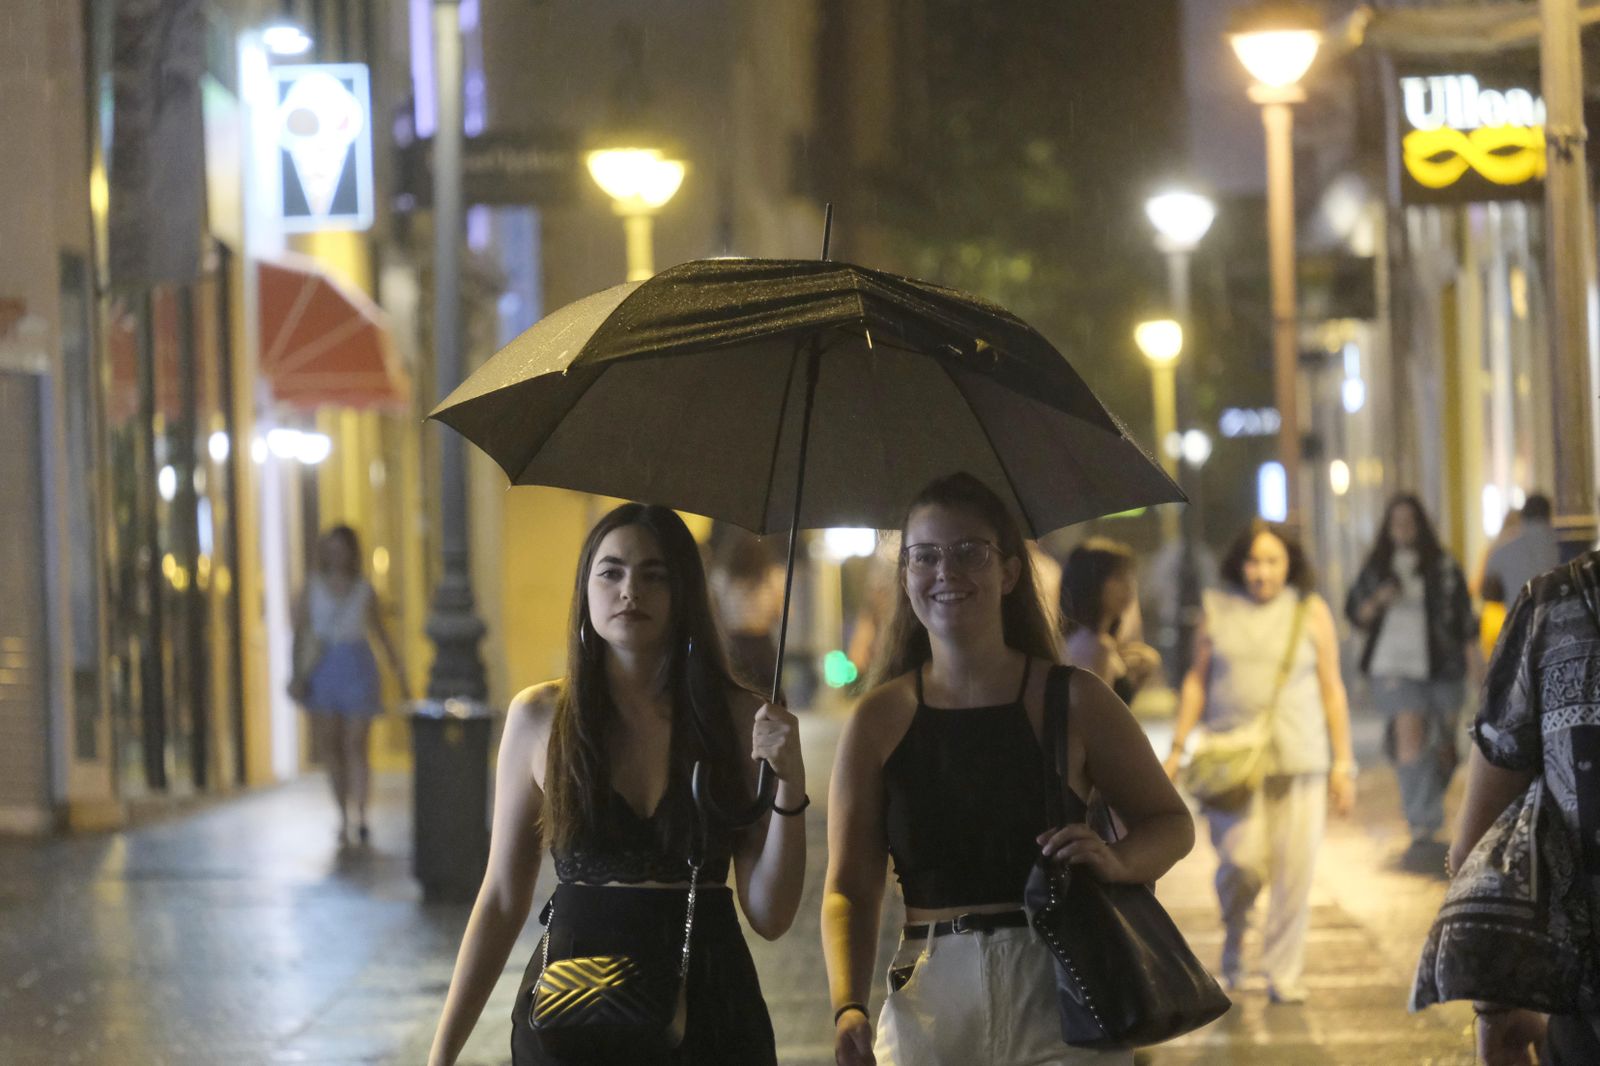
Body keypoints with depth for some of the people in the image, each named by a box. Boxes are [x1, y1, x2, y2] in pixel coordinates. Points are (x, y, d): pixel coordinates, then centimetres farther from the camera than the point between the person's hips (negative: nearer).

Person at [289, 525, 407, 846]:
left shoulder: (365, 591, 5)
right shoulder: (312, 588, 4)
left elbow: (382, 635, 14)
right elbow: (299, 632, -2)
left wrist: (400, 676, 15)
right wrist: (297, 675, -14)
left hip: (357, 668, -1)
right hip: (321, 672, 1)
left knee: (356, 746, -10)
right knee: (330, 747, 3)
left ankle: (360, 816, -17)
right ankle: (343, 816, 14)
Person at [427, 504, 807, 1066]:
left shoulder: (740, 719, -2)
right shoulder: (539, 716, 0)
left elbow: (770, 916, -4)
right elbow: (502, 899, 3)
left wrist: (790, 785, -17)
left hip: (709, 1015, 0)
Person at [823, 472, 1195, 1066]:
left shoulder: (1072, 700, 3)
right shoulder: (879, 721, 6)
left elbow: (1172, 822, 10)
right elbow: (850, 889, 3)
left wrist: (1119, 861, -13)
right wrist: (848, 1010, -12)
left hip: (1058, 1001, -1)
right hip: (930, 1010, 1)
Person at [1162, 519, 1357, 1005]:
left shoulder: (1312, 612, 7)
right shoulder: (1217, 610, 8)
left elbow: (1331, 689, 10)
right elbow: (1197, 680, 14)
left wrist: (1343, 763, 7)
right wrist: (1178, 748, 10)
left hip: (1299, 759, 0)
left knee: (1295, 867, -5)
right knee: (1244, 860, -11)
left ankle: (1284, 973, 7)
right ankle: (1233, 945, 19)